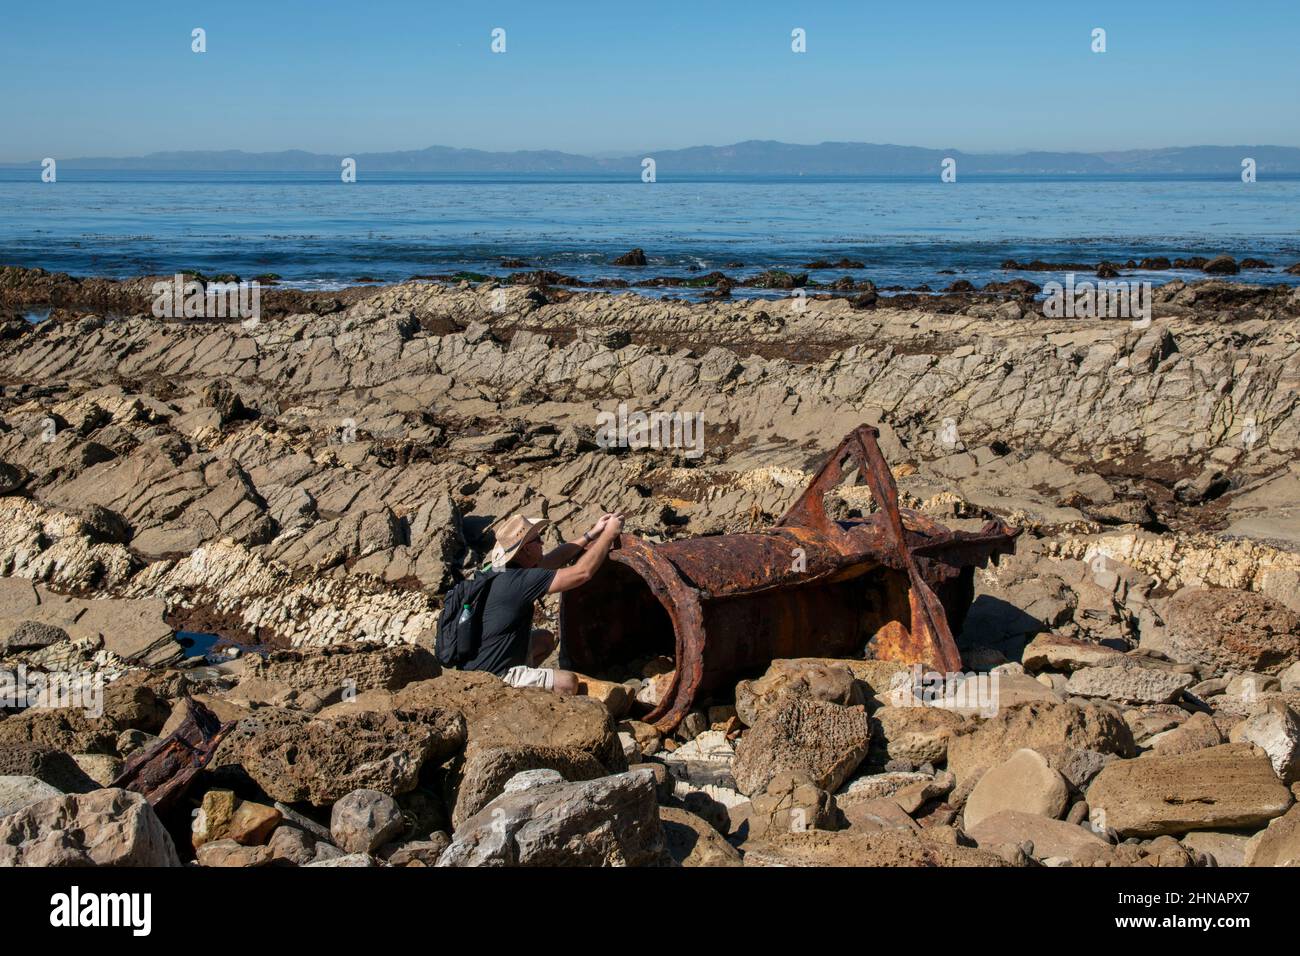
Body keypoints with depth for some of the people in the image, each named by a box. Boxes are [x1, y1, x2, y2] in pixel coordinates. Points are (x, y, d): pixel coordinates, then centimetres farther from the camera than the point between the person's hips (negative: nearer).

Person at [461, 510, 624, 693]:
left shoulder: (505, 570, 1)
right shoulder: (519, 581, -25)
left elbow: (551, 560, 17)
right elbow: (582, 572, -23)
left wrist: (591, 534, 16)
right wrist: (609, 533, -11)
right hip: (490, 678, -10)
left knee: (545, 639, 26)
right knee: (568, 682, -18)